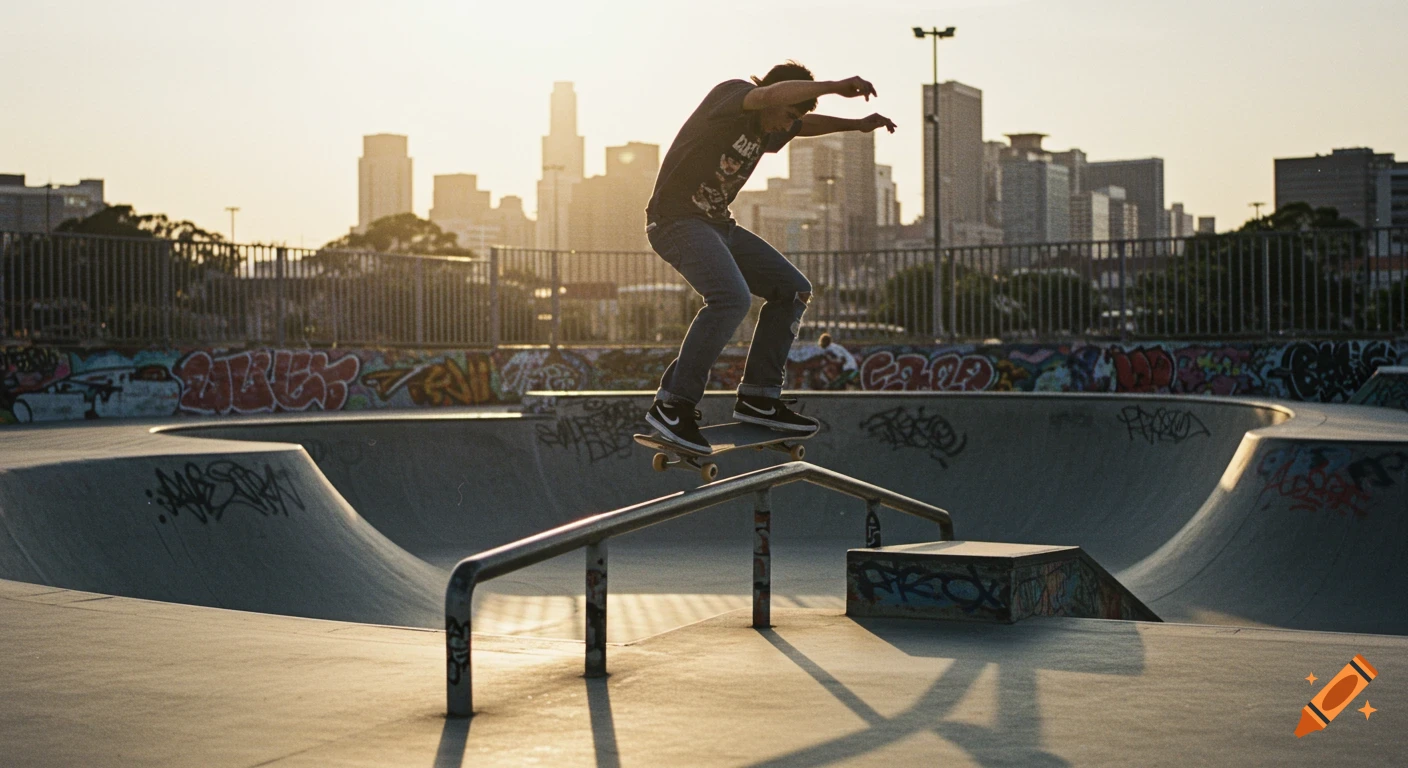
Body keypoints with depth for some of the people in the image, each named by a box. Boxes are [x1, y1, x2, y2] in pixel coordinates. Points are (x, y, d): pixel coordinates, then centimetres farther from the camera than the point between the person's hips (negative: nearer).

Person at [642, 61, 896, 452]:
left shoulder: (767, 129, 13)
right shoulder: (731, 96, -13)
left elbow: (805, 125, 37)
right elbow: (773, 94, -36)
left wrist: (856, 124, 30)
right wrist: (835, 86, -33)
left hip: (717, 224, 10)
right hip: (677, 218, -10)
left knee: (793, 289, 7)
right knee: (731, 298, -31)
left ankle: (757, 397, 6)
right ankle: (672, 406, -25)